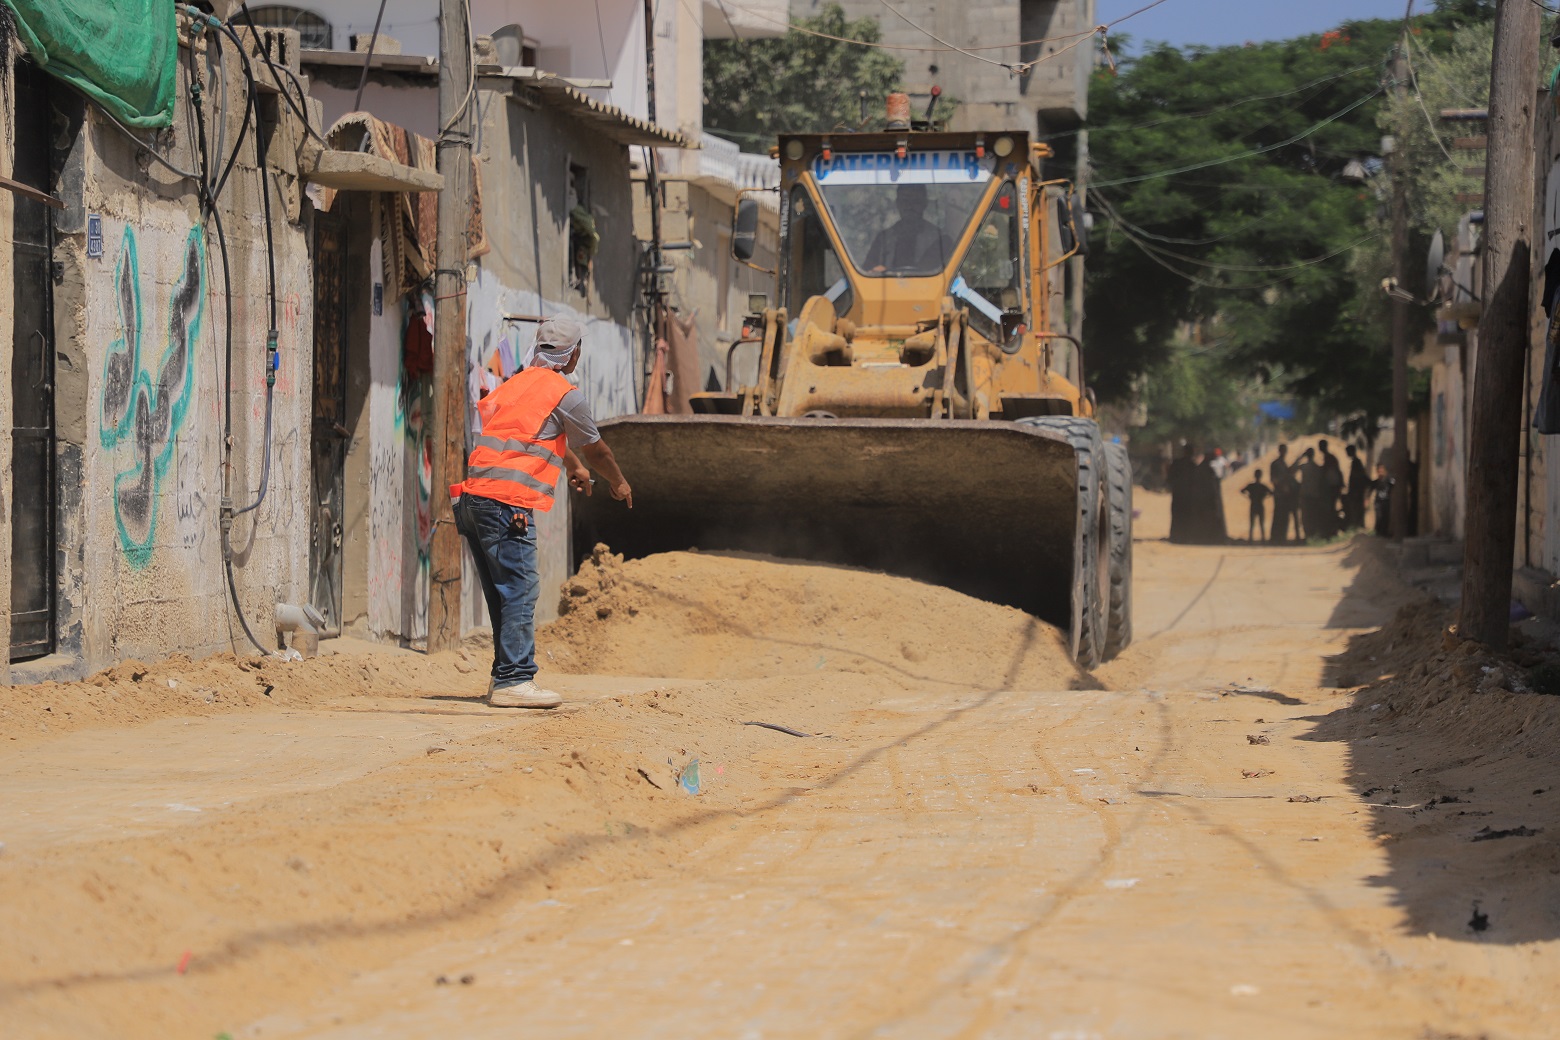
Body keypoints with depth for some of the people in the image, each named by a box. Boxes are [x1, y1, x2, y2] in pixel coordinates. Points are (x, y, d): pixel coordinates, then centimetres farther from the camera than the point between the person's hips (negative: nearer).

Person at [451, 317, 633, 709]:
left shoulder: (517, 382, 22)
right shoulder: (565, 394, -3)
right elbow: (595, 448, 12)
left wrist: (574, 467, 59)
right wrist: (619, 484, 31)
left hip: (472, 497, 9)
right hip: (507, 500, -9)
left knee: (502, 595, 13)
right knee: (519, 593, -9)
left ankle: (505, 677, 15)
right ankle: (514, 681, -14)